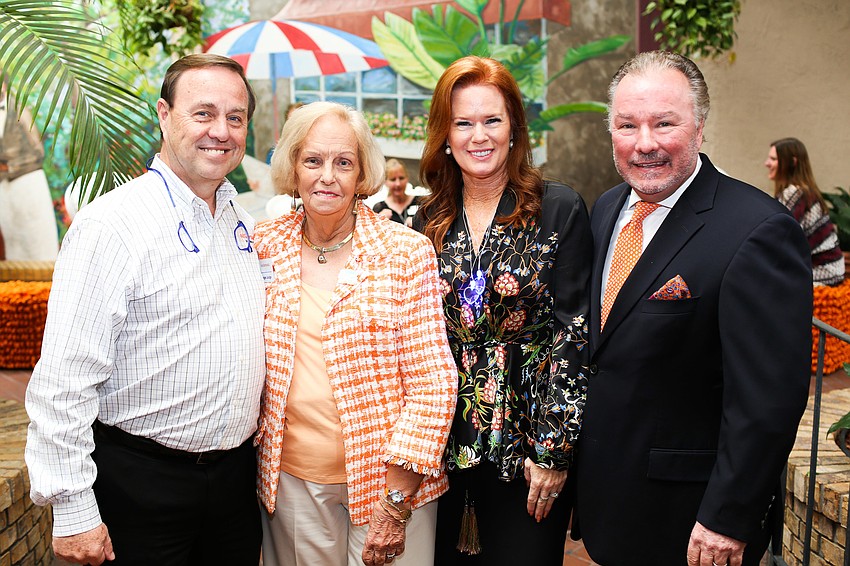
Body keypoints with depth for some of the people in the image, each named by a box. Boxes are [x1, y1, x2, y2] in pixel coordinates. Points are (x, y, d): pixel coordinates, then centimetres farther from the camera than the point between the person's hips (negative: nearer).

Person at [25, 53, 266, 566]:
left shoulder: (241, 221, 7)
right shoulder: (114, 225, -16)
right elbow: (64, 379, -18)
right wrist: (72, 510, -17)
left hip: (236, 472, 7)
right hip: (141, 481, -6)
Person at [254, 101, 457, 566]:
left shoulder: (407, 252, -7)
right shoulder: (263, 247, 1)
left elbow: (432, 382, -9)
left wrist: (396, 498, -12)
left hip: (387, 480, -2)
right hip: (290, 481, 2)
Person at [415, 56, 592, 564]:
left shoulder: (559, 209, -6)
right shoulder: (429, 221, 4)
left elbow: (573, 332, -9)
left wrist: (554, 451, -12)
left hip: (526, 441, -3)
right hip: (445, 443, 3)